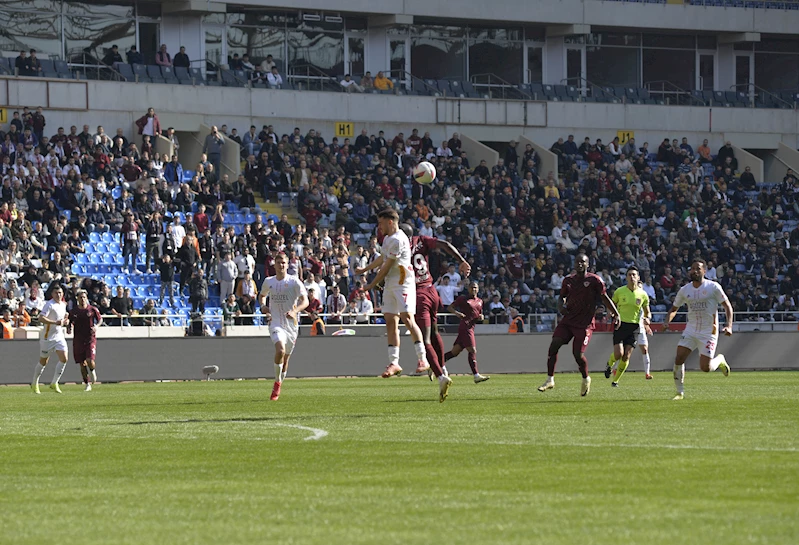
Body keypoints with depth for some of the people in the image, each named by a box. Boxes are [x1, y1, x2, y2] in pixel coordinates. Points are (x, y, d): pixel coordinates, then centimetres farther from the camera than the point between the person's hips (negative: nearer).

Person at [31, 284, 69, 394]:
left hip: (59, 335, 6)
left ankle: (54, 383, 0)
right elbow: (41, 318, -26)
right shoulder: (49, 305, -15)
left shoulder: (63, 305, 9)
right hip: (48, 337, -6)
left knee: (64, 359, -9)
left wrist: (65, 321, 5)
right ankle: (35, 384, 22)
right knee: (43, 361, 4)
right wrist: (55, 322, -32)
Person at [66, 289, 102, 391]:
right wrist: (69, 328, -7)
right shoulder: (73, 311, 3)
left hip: (90, 339, -2)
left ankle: (92, 372, 19)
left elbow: (100, 319, 10)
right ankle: (87, 384, 18)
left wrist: (96, 326, -10)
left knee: (90, 361, -17)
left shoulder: (92, 309, -2)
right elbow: (70, 323, 15)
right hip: (78, 340, 2)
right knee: (82, 364, 3)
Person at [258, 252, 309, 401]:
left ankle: (277, 388, 30)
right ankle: (277, 382, -10)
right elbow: (262, 295, 26)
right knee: (280, 350, -26)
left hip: (292, 324, 0)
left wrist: (294, 311, -30)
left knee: (286, 357, 10)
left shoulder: (294, 282, -4)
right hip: (276, 323, 0)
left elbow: (305, 301, -11)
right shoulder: (268, 282, 5)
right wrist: (263, 306, 3)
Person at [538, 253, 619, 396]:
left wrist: (616, 314, 0)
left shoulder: (594, 280, -6)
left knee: (578, 354, -11)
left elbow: (605, 298, 2)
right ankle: (550, 380, -2)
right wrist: (560, 305, -1)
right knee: (554, 345, -11)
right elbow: (562, 296, 21)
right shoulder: (568, 280, 7)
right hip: (568, 320, 5)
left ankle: (586, 379, 19)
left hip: (585, 324, -5)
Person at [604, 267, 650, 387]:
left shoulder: (643, 294, 2)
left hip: (634, 327, 1)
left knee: (626, 356, -6)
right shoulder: (619, 292, -1)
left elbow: (647, 312, 14)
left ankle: (616, 380, 11)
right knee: (618, 354, -15)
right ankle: (609, 364, 22)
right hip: (620, 325, -1)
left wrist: (647, 319, -8)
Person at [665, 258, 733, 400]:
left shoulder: (713, 287, -7)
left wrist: (729, 326, -17)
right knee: (679, 359, -13)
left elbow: (727, 306, -4)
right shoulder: (684, 290, 5)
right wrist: (667, 322, -5)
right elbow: (674, 309, 16)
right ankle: (680, 392, 1)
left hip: (709, 332, -4)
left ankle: (720, 360, 27)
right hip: (691, 330, 4)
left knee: (705, 367, -8)